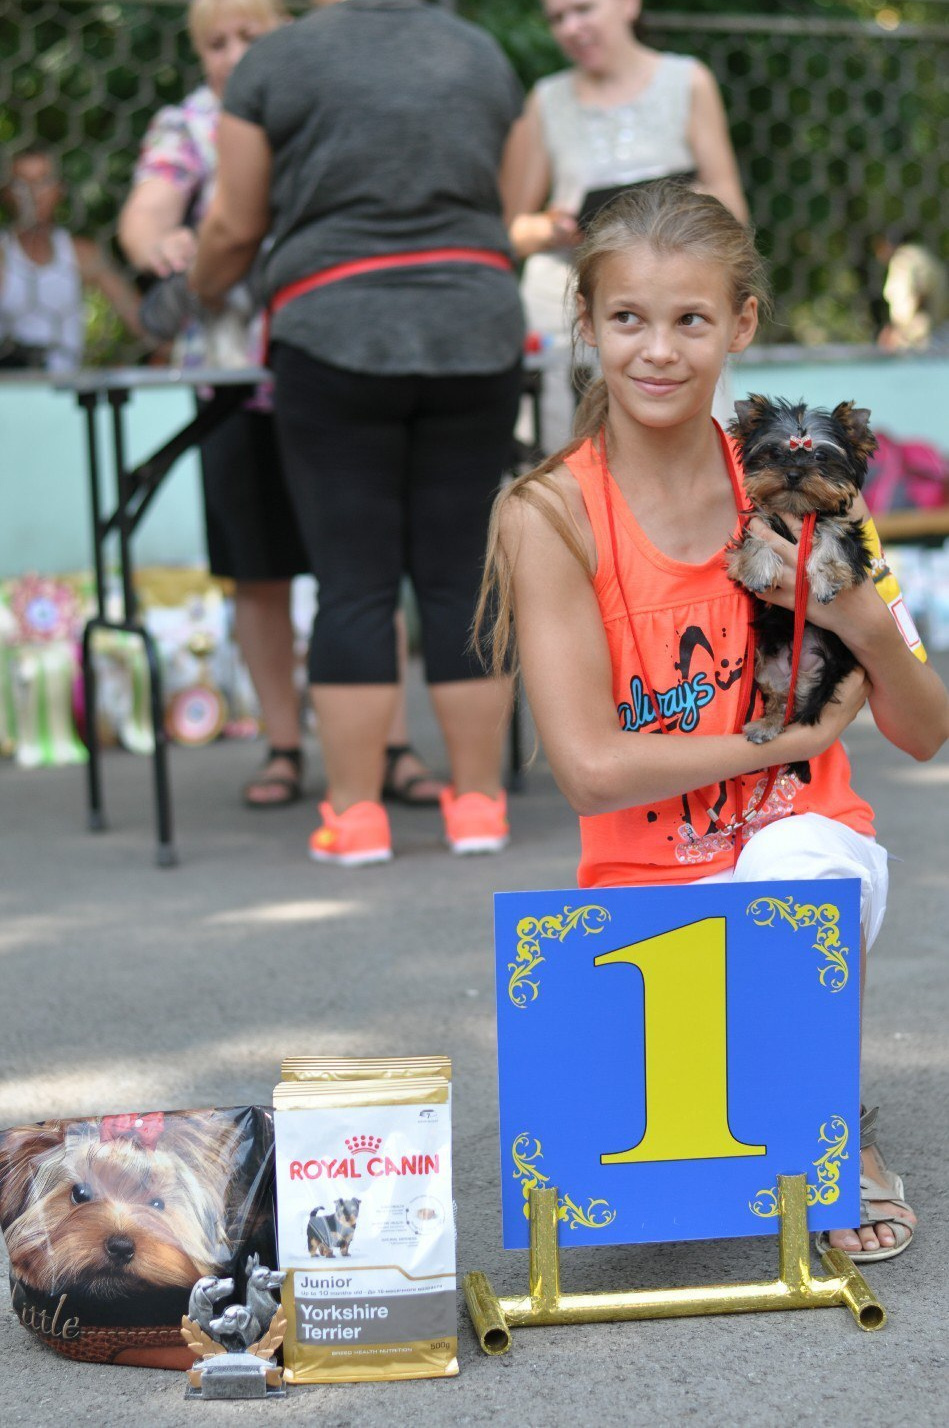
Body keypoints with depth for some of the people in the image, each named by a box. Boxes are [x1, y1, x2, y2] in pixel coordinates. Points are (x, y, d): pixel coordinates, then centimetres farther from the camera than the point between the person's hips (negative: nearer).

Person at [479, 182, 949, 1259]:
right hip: (648, 889, -1)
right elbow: (590, 768, -15)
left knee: (792, 857, -35)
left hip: (813, 854, 2)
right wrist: (796, 736, -13)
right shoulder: (551, 514, -9)